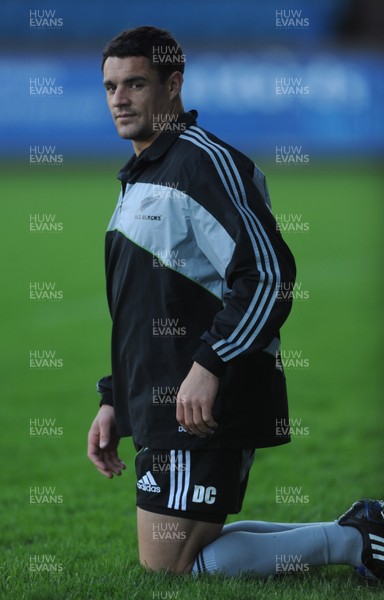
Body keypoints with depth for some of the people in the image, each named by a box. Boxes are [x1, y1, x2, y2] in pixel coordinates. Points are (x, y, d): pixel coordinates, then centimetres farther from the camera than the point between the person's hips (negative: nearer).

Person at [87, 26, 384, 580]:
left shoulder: (204, 161, -12)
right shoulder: (138, 178, 19)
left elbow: (269, 275, -22)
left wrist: (208, 366, -27)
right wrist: (114, 401, 21)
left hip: (205, 410, -10)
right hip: (161, 409, 10)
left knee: (167, 569, -10)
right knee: (188, 547, 15)